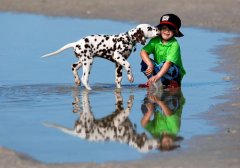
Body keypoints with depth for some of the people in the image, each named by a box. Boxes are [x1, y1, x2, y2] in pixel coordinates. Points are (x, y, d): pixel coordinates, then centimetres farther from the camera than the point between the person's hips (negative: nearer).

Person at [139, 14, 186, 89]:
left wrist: (158, 76, -45)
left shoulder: (174, 45, -21)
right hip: (159, 68, 5)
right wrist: (150, 65, -33)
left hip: (175, 74, -5)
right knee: (145, 62, -18)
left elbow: (169, 62, -33)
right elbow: (143, 52, -16)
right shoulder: (155, 40, -6)